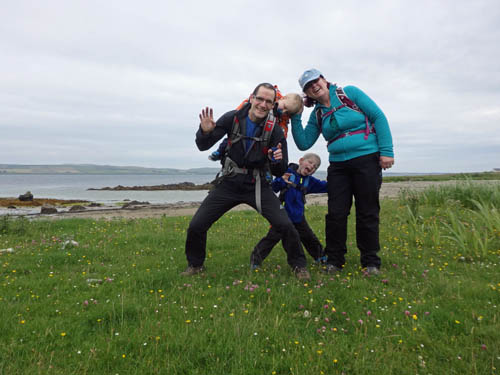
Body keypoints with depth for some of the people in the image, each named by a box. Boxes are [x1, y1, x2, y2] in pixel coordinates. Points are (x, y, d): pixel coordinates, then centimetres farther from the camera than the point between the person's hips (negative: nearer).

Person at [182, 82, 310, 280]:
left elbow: (279, 172, -5)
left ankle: (299, 265, 12)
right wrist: (205, 132, -27)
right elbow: (203, 146, -4)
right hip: (230, 183, 1)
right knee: (196, 226, -6)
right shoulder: (232, 118, -8)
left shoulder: (275, 130, -10)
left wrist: (277, 162, -29)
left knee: (285, 225, -15)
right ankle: (195, 264, 22)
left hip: (257, 186, -1)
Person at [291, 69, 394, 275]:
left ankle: (371, 262, 18)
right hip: (338, 165, 4)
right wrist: (295, 119, -1)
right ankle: (334, 260, 16)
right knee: (336, 213, 0)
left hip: (367, 159, -3)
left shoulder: (350, 93, -1)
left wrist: (386, 151, -10)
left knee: (367, 213, 3)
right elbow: (303, 143, 7)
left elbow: (379, 117, -3)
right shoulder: (317, 114, 11)